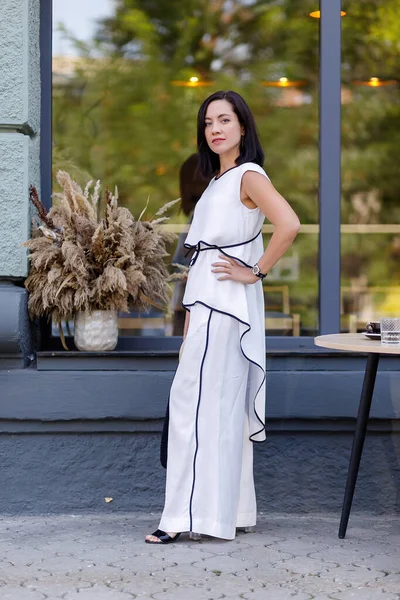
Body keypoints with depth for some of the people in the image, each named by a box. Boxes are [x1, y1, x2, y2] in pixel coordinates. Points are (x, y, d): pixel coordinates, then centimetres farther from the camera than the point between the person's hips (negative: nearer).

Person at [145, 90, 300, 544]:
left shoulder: (249, 176, -10)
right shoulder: (219, 179, 18)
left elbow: (288, 225, -26)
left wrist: (256, 272, -17)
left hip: (225, 302, -9)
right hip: (207, 302, 9)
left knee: (196, 400, -11)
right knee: (221, 404, 11)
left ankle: (190, 514, -8)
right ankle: (233, 509, 17)